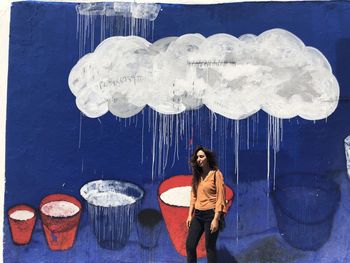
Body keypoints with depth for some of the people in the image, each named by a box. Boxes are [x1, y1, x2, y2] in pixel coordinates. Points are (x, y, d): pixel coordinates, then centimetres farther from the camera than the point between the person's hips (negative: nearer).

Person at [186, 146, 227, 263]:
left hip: (210, 214, -6)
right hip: (197, 215, 6)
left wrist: (216, 219, -17)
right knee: (189, 245, 4)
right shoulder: (197, 175, 12)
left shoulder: (216, 174, -8)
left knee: (210, 248, 2)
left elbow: (220, 198, -12)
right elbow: (193, 196, 14)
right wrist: (190, 215, 7)